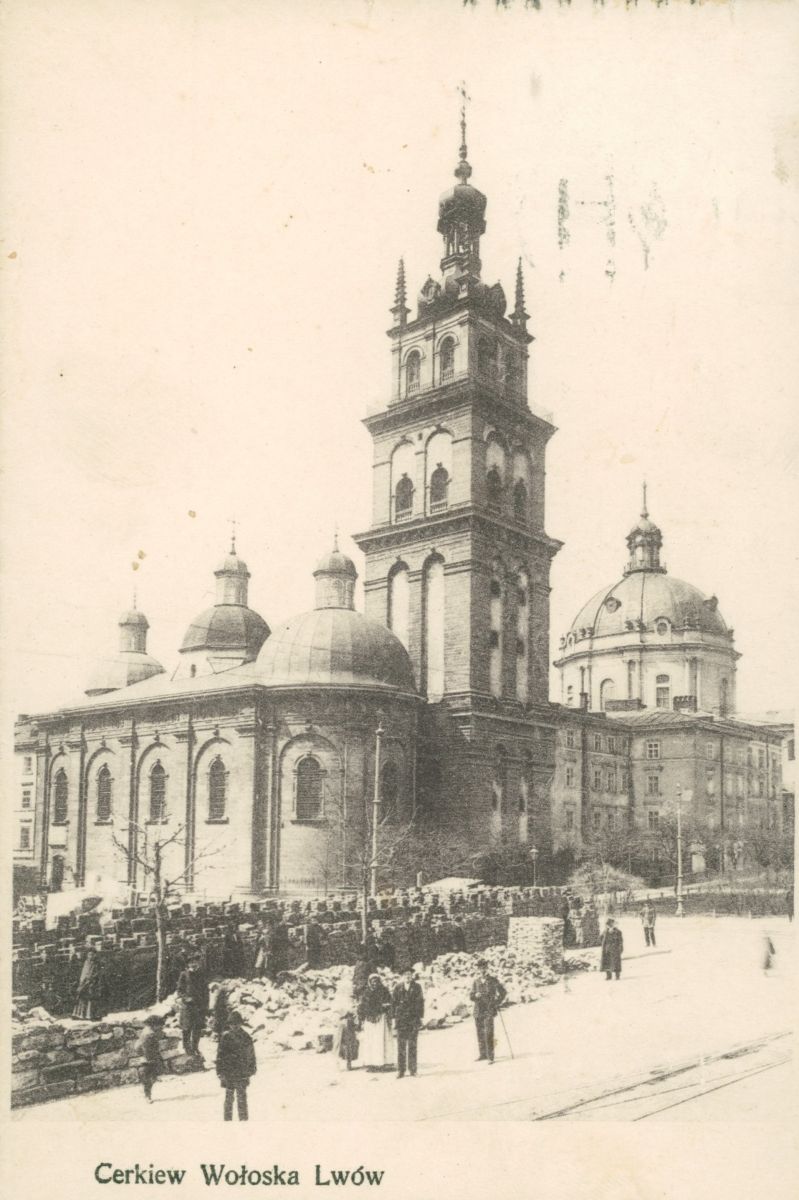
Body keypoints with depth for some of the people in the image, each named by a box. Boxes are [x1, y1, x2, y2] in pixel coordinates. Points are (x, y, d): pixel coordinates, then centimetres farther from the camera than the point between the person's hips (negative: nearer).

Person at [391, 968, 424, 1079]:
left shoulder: (417, 987, 6)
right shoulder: (398, 988, 7)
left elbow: (420, 1002, 5)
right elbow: (393, 1003, 8)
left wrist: (420, 1017, 0)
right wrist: (393, 1018, 3)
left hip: (413, 1020, 0)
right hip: (401, 1019, 0)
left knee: (412, 1045, 2)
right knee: (401, 1046, -1)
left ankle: (412, 1069, 8)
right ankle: (400, 1070, 3)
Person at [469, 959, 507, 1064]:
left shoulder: (493, 980, 0)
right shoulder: (476, 982, 10)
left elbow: (503, 993, 5)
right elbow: (471, 997, 12)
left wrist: (498, 1003, -2)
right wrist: (476, 995, -9)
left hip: (489, 1011, -4)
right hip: (478, 1011, 4)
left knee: (489, 1033, -12)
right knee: (480, 1034, 8)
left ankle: (490, 1056, -11)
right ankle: (483, 1054, 20)